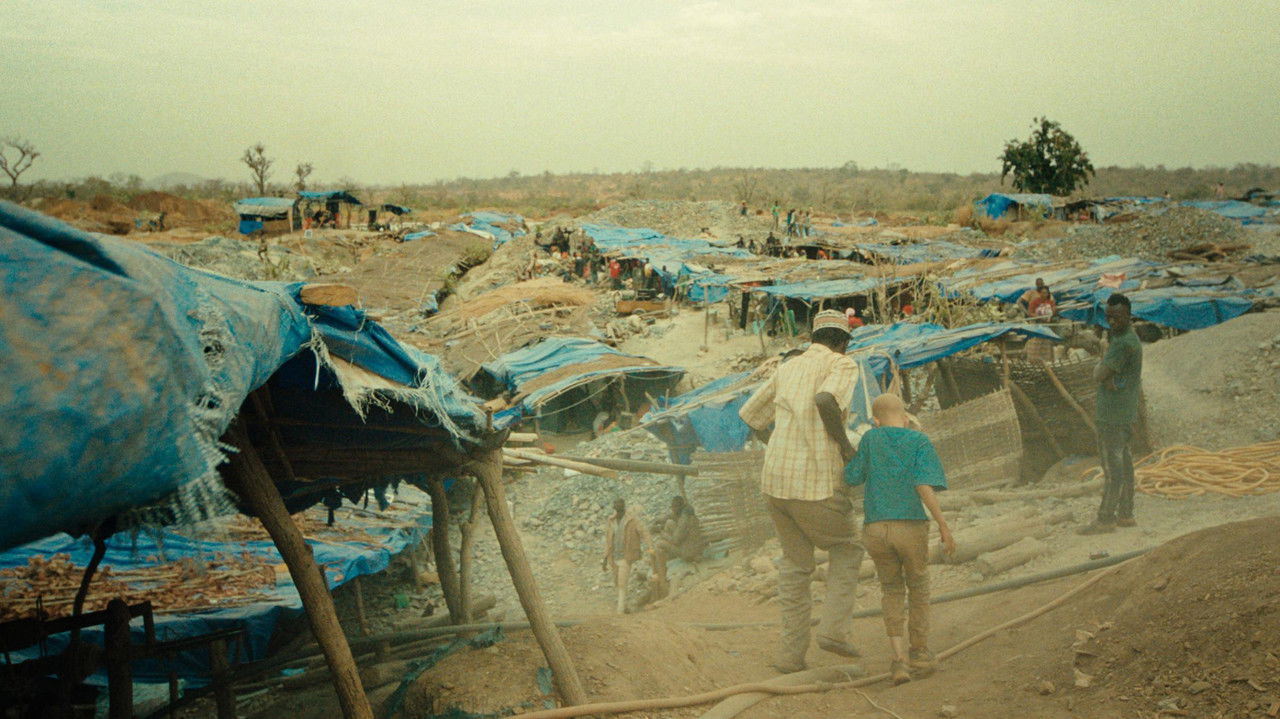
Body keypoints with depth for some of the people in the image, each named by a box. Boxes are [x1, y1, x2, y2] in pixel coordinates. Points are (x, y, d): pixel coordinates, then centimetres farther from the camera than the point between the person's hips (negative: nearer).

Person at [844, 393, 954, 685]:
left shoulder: (871, 439, 5)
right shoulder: (920, 441, 0)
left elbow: (851, 479, 7)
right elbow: (924, 486, -11)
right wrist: (944, 527, -8)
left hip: (875, 528, 1)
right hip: (912, 528, -1)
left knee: (892, 589, 19)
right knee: (917, 586, 23)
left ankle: (899, 658, 6)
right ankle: (920, 652, 30)